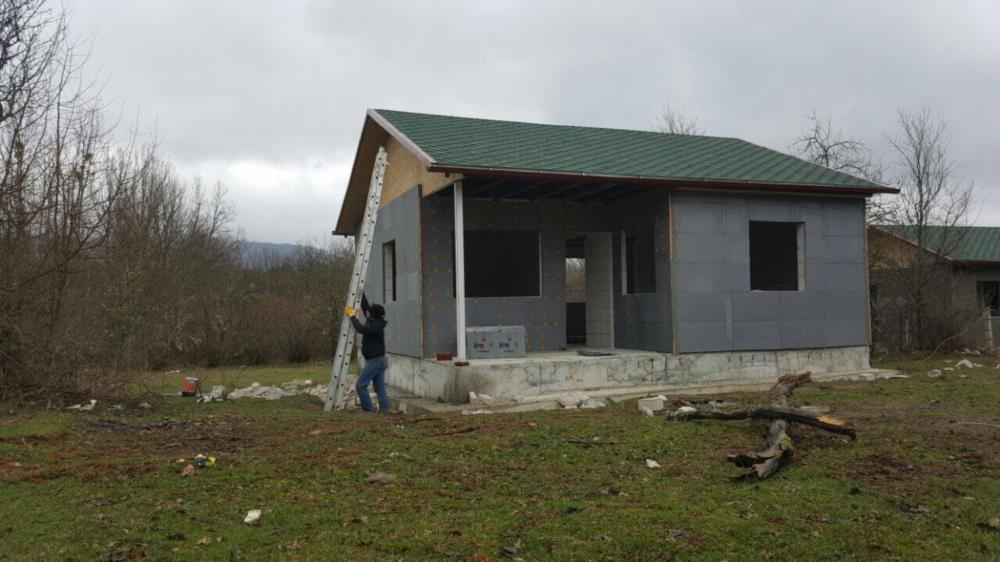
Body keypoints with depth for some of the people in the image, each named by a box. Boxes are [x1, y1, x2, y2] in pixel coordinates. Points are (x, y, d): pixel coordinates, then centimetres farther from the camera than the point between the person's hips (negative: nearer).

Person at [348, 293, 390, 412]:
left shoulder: (376, 326, -18)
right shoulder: (374, 321, 8)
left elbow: (361, 329, -30)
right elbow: (365, 306, 19)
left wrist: (353, 317, -17)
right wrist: (361, 294, 19)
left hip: (374, 360, -10)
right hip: (378, 359, 10)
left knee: (360, 385, -5)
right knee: (380, 387, 8)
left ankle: (368, 408, -2)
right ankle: (384, 409, 8)